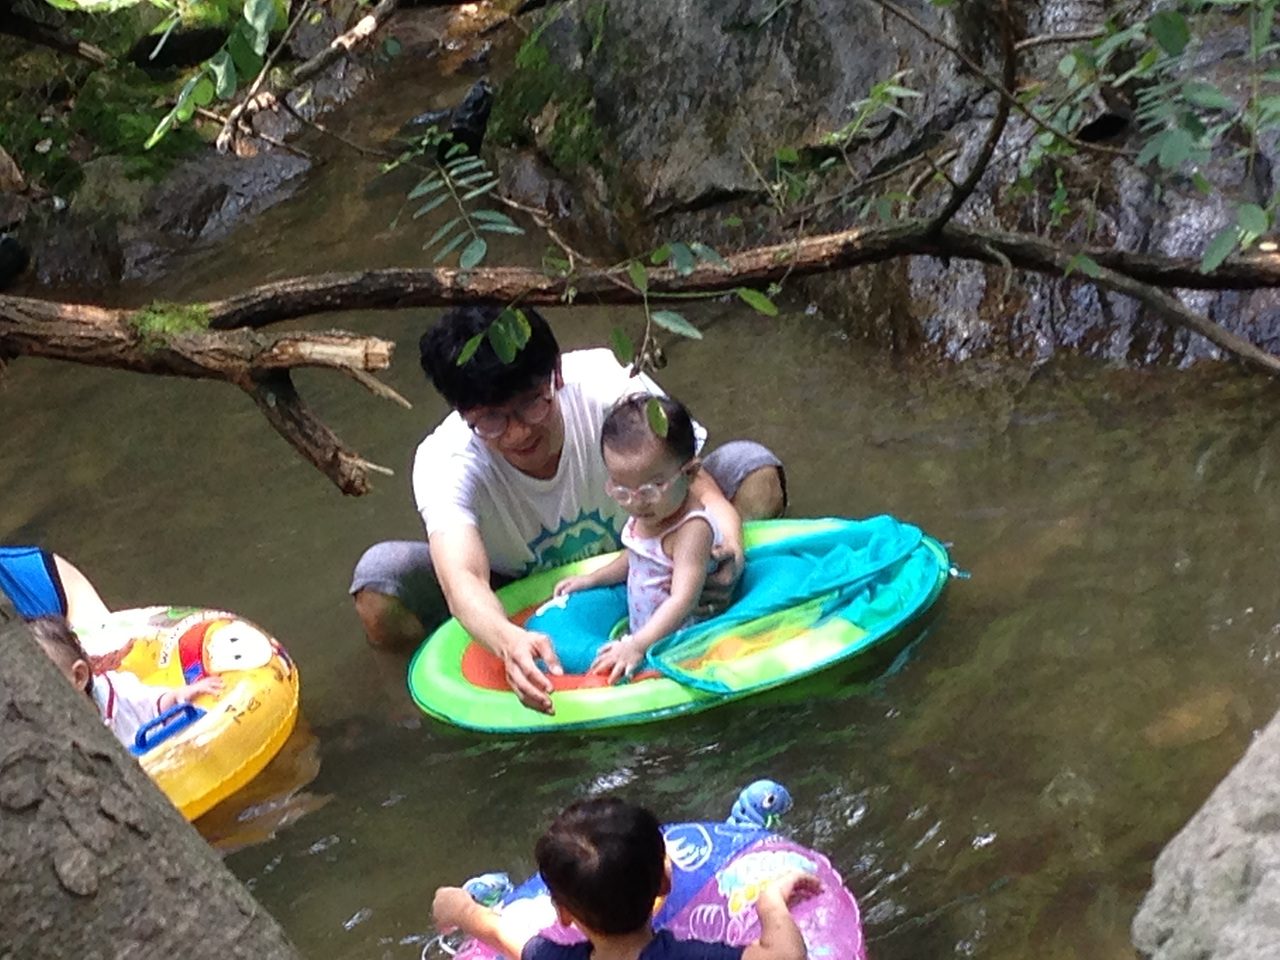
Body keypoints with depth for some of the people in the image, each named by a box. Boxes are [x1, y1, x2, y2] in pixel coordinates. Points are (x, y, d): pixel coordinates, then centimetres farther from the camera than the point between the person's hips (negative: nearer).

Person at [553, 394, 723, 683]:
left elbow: (682, 600, -31)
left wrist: (637, 645, -40)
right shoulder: (645, 516, 6)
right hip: (642, 634, 9)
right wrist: (592, 578, 25)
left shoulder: (693, 529, -23)